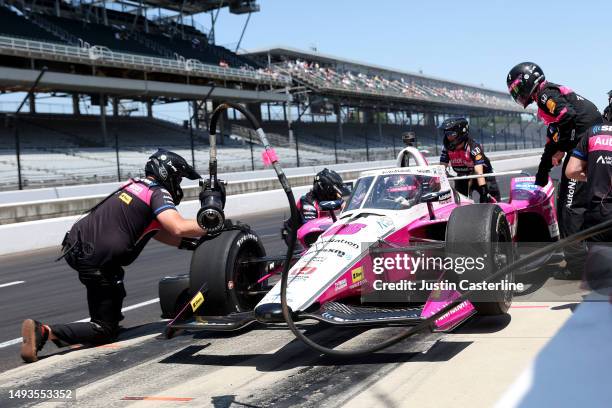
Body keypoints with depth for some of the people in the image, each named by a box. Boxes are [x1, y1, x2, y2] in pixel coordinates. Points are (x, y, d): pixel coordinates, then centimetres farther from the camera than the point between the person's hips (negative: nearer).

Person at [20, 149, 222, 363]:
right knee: (106, 332, 2)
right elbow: (179, 227, -22)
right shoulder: (159, 194, -5)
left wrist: (188, 243, 18)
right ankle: (45, 331, -14)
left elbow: (154, 230, 24)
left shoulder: (135, 185, 19)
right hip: (96, 261, -9)